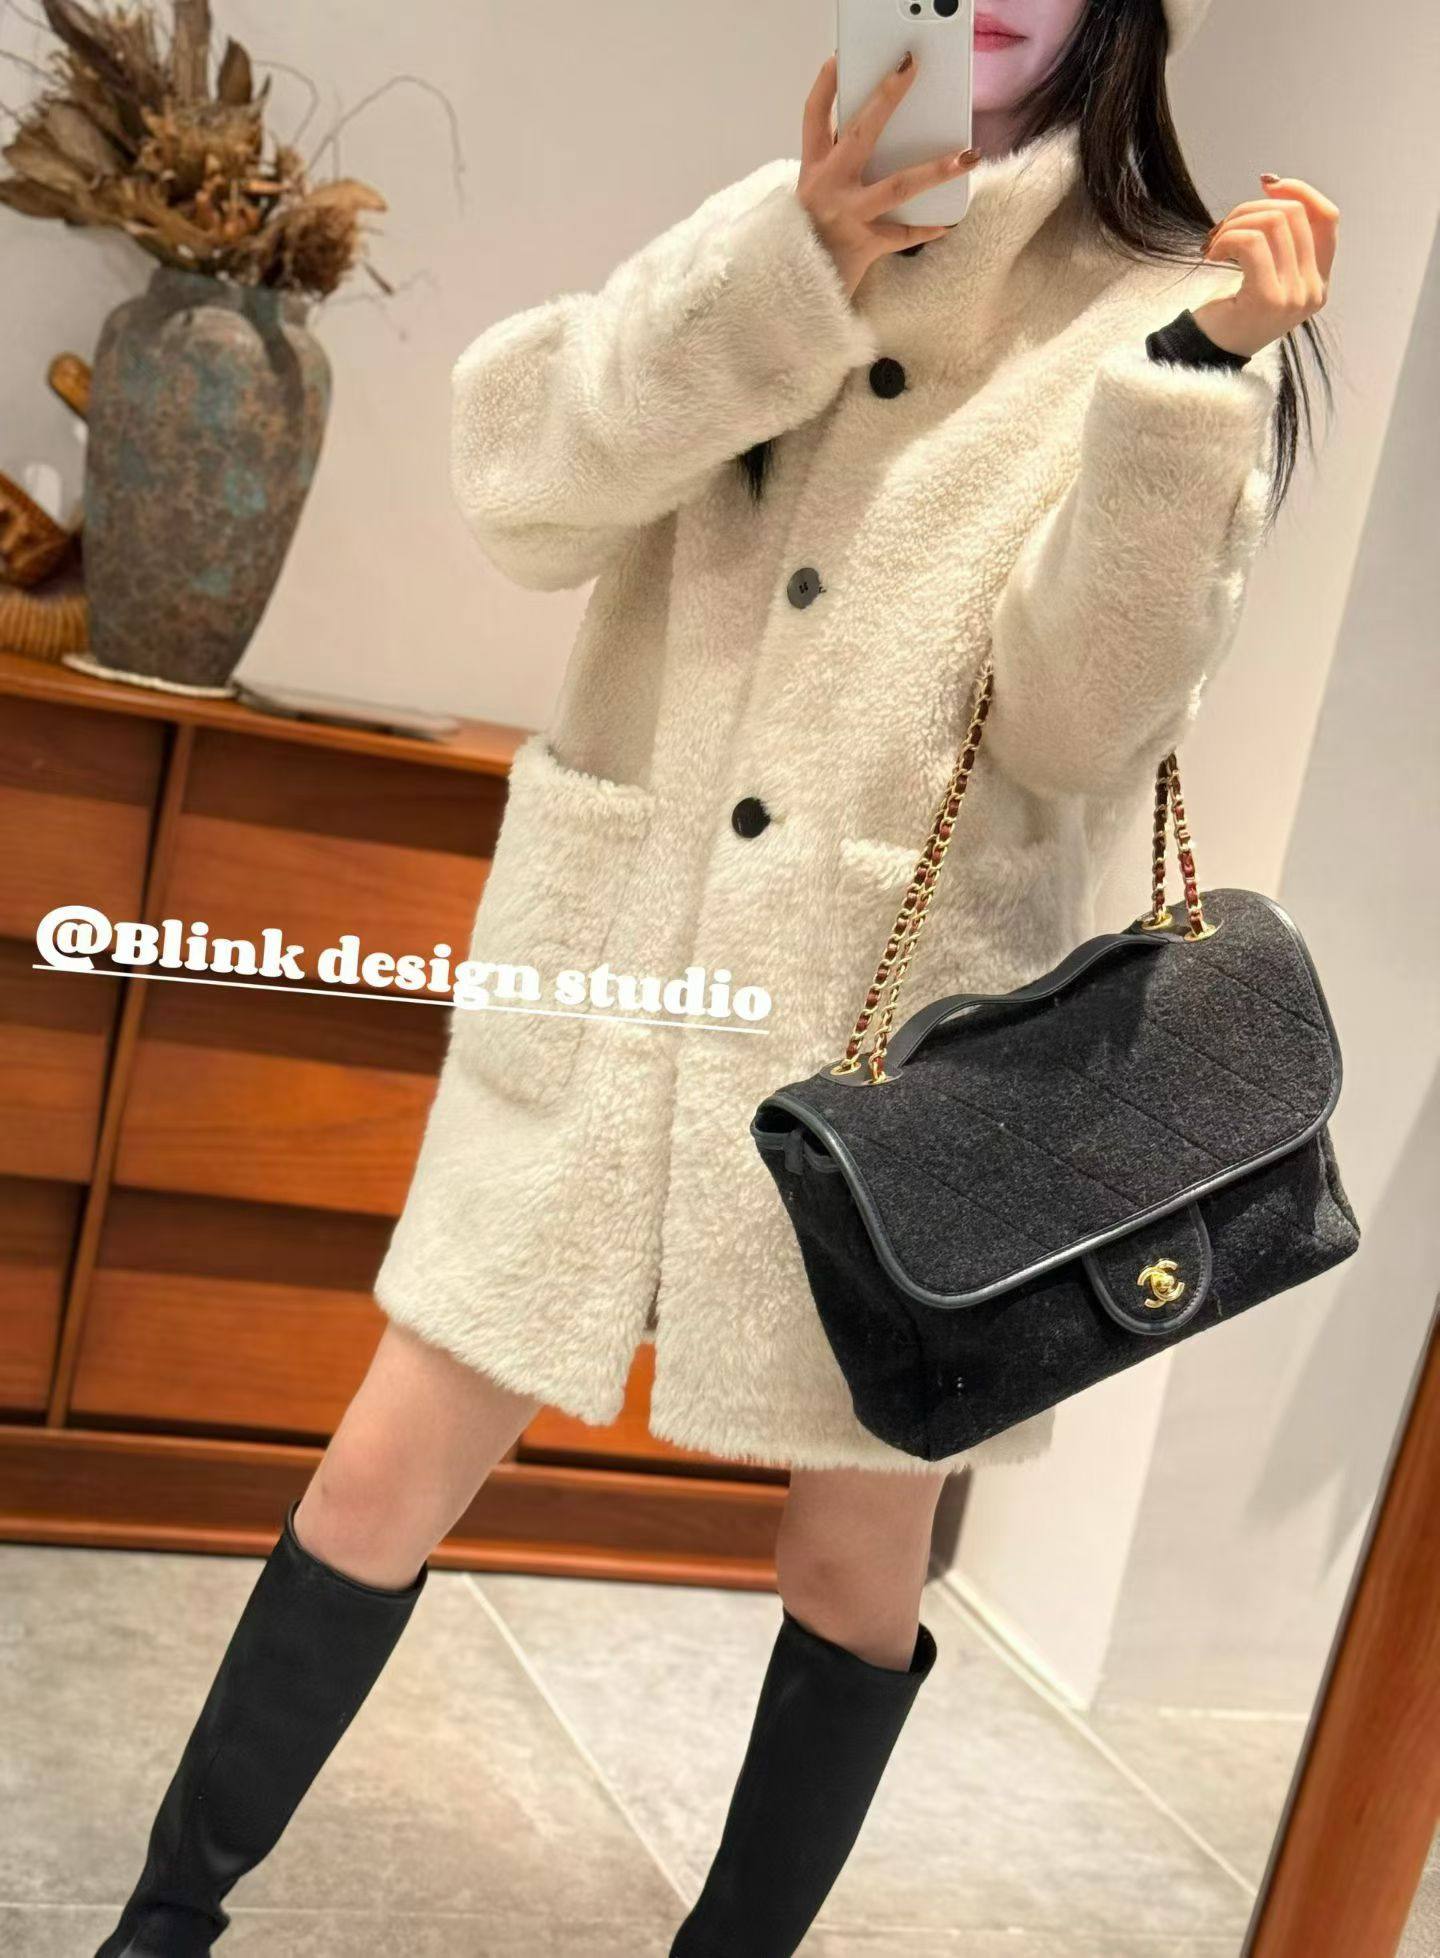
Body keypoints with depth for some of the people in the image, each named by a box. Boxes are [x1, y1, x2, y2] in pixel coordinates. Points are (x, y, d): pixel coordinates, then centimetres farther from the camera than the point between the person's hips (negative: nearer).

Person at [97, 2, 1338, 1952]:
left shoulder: (1179, 315, 1)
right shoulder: (776, 229, 11)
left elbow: (1077, 713, -10)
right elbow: (524, 490, -3)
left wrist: (1199, 374, -20)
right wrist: (787, 268, -13)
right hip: (616, 958, 3)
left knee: (860, 1550, 11)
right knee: (392, 1469, 5)